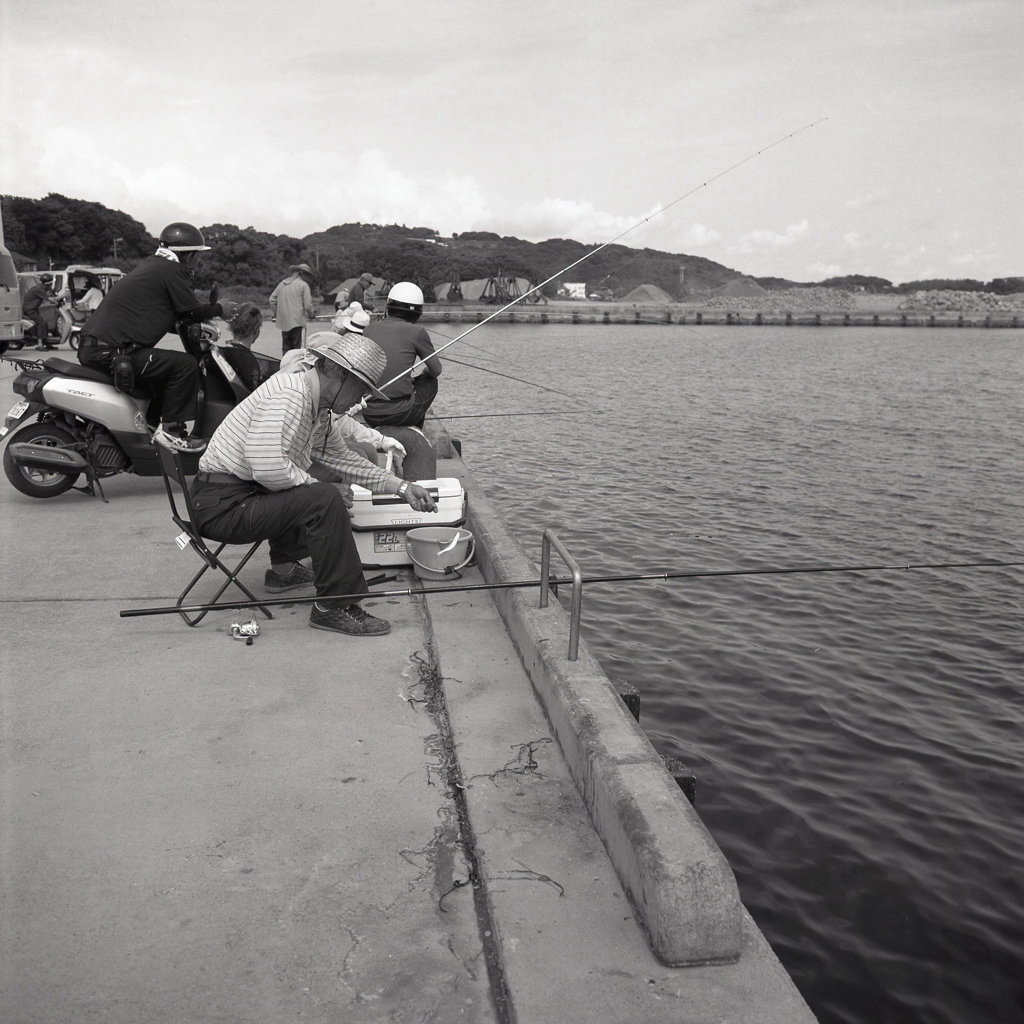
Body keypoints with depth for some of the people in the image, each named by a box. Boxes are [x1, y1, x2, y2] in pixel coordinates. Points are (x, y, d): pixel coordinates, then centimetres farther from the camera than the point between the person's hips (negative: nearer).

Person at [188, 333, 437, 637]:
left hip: (248, 492, 10)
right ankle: (335, 606, -14)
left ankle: (284, 568, 25)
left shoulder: (321, 413, 10)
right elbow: (268, 467, -31)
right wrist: (315, 485, -14)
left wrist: (401, 487, 16)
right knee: (325, 499, -21)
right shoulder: (288, 396, -20)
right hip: (222, 506, -10)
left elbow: (343, 458, 23)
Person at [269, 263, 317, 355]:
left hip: (283, 321, 6)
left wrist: (274, 313, 26)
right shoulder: (303, 285, -3)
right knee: (296, 348, -3)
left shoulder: (283, 283, 15)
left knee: (285, 348, 10)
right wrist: (312, 314, 12)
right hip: (296, 321, -6)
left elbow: (272, 299, 16)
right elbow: (308, 305, -7)